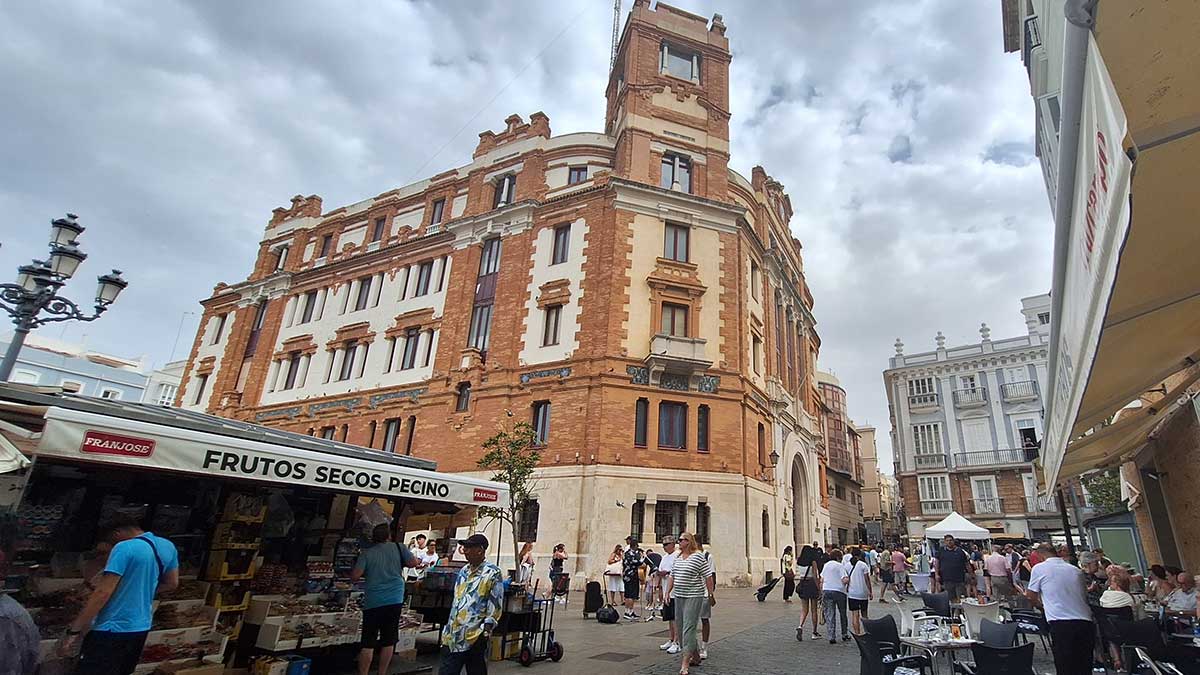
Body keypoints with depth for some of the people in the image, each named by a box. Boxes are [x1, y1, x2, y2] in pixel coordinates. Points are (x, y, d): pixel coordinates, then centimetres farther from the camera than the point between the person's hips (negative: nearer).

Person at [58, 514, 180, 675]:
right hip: (141, 628, 7)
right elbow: (172, 583, 14)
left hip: (112, 630, -7)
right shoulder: (168, 546, 5)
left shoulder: (124, 548, -17)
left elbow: (103, 592, -21)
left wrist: (74, 630, -16)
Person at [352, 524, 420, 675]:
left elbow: (354, 577, -6)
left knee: (368, 642, 5)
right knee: (388, 641, 11)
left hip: (373, 602, -1)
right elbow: (414, 563, 0)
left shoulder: (366, 554, 0)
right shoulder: (398, 548, 2)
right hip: (395, 600, 1)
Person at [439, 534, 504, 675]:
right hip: (453, 636, 7)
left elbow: (496, 607, -12)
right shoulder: (464, 571, 12)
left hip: (475, 637, -7)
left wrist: (485, 631, -15)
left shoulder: (493, 573, -11)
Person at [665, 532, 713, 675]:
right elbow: (672, 576, 16)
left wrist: (711, 595, -9)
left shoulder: (699, 556, -10)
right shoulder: (678, 557, 11)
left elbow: (708, 577, -9)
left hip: (694, 597, -8)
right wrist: (668, 592, 10)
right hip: (678, 597, 8)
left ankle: (685, 663, -3)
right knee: (681, 628, 13)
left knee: (688, 629, -8)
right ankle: (696, 657, 29)